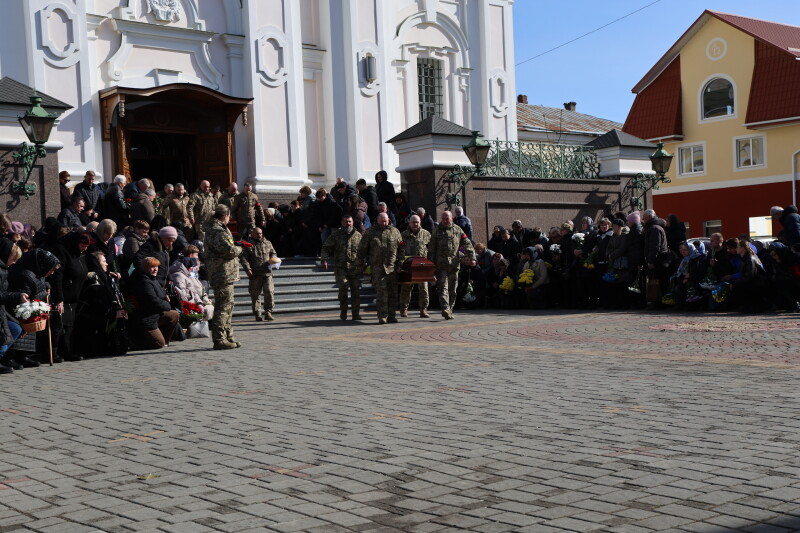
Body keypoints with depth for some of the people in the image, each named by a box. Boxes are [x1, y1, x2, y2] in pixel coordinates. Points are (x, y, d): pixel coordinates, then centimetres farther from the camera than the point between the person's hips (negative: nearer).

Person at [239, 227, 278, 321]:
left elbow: (273, 253, 23)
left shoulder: (267, 243, 14)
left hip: (267, 272, 2)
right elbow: (243, 258, -4)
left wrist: (273, 259, -1)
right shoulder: (248, 245, 1)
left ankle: (268, 313, -2)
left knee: (269, 292, -8)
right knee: (255, 294, 5)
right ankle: (257, 314, 14)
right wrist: (247, 269, -17)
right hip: (255, 274, -2)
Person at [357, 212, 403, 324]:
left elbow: (400, 248, 11)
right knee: (381, 291, -10)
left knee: (393, 291, 3)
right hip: (377, 267, -2)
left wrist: (400, 263, 3)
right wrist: (360, 263, 8)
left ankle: (391, 315, 10)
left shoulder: (395, 232, 11)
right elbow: (362, 249, 11)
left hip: (392, 267, 2)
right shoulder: (370, 233, 8)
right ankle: (382, 316, -9)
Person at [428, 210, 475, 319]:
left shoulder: (458, 230, 10)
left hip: (454, 264, 2)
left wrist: (472, 257, -3)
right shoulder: (437, 231, 7)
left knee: (452, 289, 7)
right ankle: (445, 309, -23)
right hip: (441, 265, -2)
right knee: (443, 287, -13)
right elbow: (431, 249, 7)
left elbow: (467, 244, 8)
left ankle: (449, 309, 16)